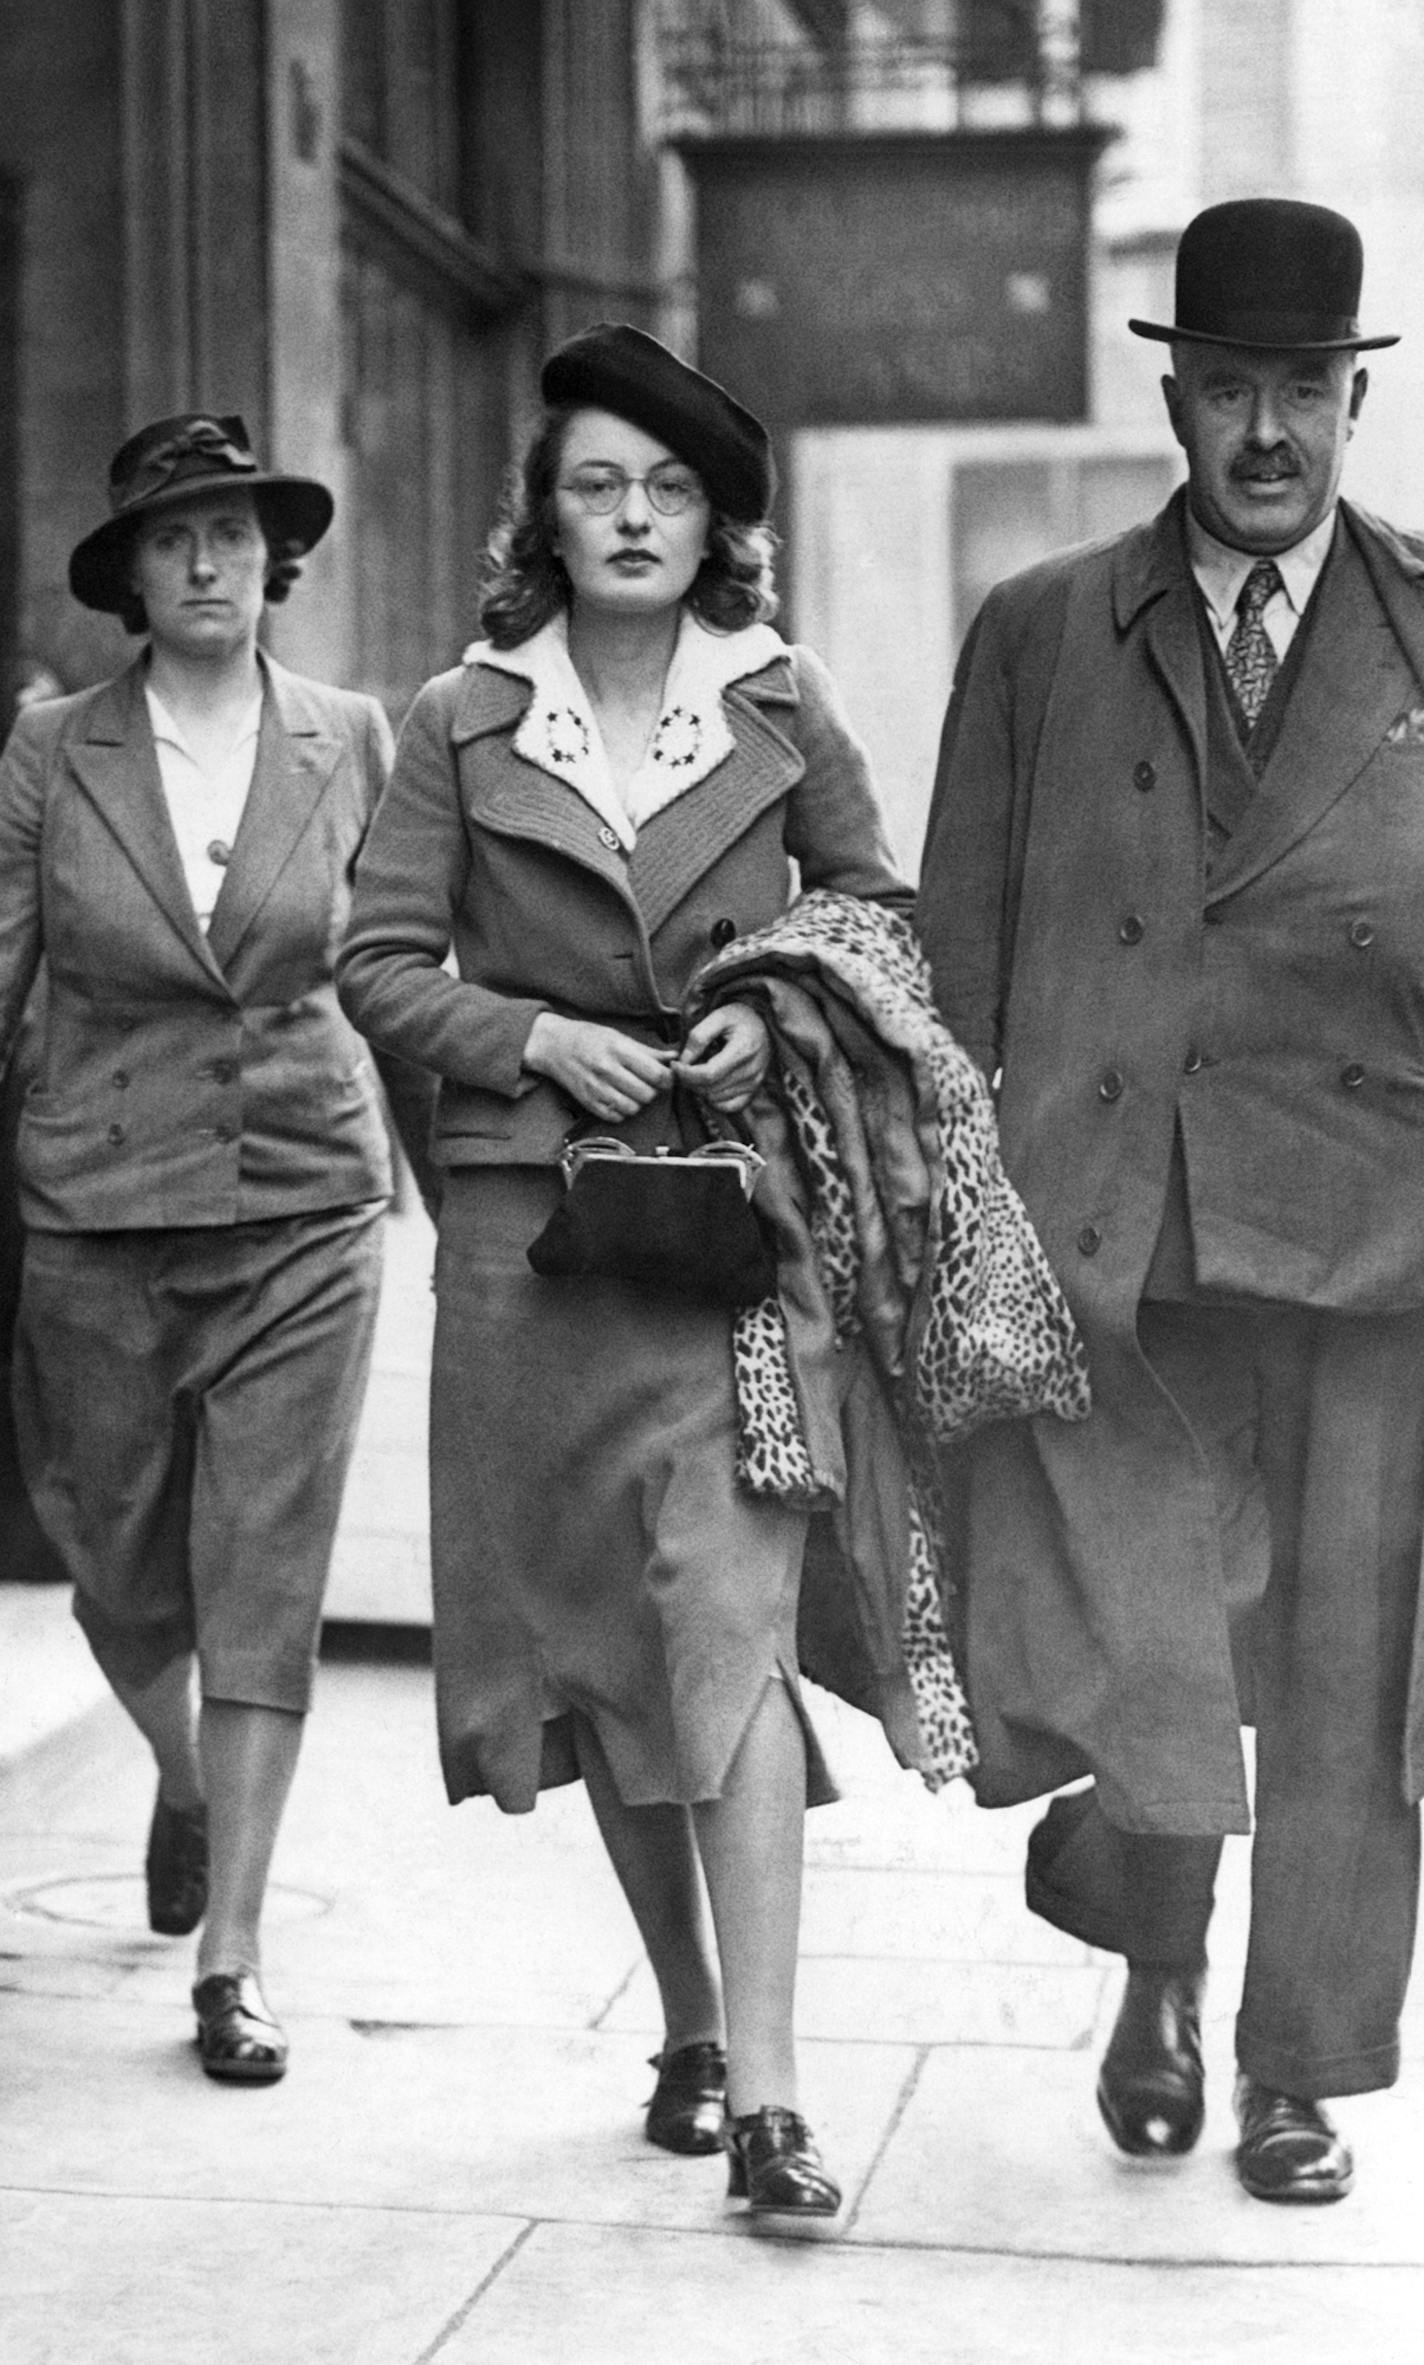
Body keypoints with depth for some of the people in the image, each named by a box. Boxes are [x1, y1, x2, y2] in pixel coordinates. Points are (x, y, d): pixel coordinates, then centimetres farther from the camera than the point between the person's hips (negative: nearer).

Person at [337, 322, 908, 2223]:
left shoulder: (779, 706, 4)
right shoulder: (464, 723, 3)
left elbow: (878, 907, 15)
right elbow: (381, 964, 4)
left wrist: (785, 1010, -4)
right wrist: (535, 1037, -11)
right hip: (534, 1216, 2)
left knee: (730, 1614, -14)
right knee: (593, 1631, 9)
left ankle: (764, 2091, -12)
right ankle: (687, 2026, 26)